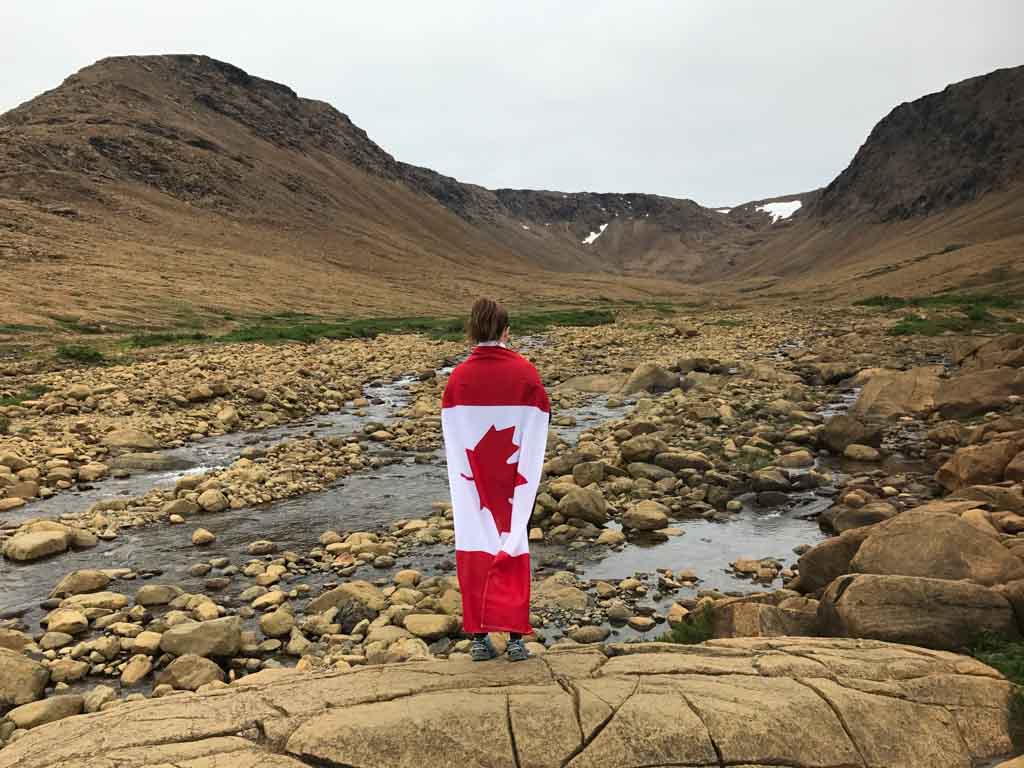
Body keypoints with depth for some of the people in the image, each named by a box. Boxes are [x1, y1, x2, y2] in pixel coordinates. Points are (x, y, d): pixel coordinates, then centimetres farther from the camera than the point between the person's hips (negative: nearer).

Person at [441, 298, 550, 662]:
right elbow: (538, 429, -4)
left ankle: (479, 637, 11)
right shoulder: (525, 372, -8)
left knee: (474, 551, 9)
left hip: (472, 481, 1)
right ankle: (515, 637, 8)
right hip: (516, 479, 0)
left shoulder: (458, 377, -6)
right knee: (513, 551, 10)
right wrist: (528, 473, 6)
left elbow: (451, 435, -2)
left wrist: (466, 472, 9)